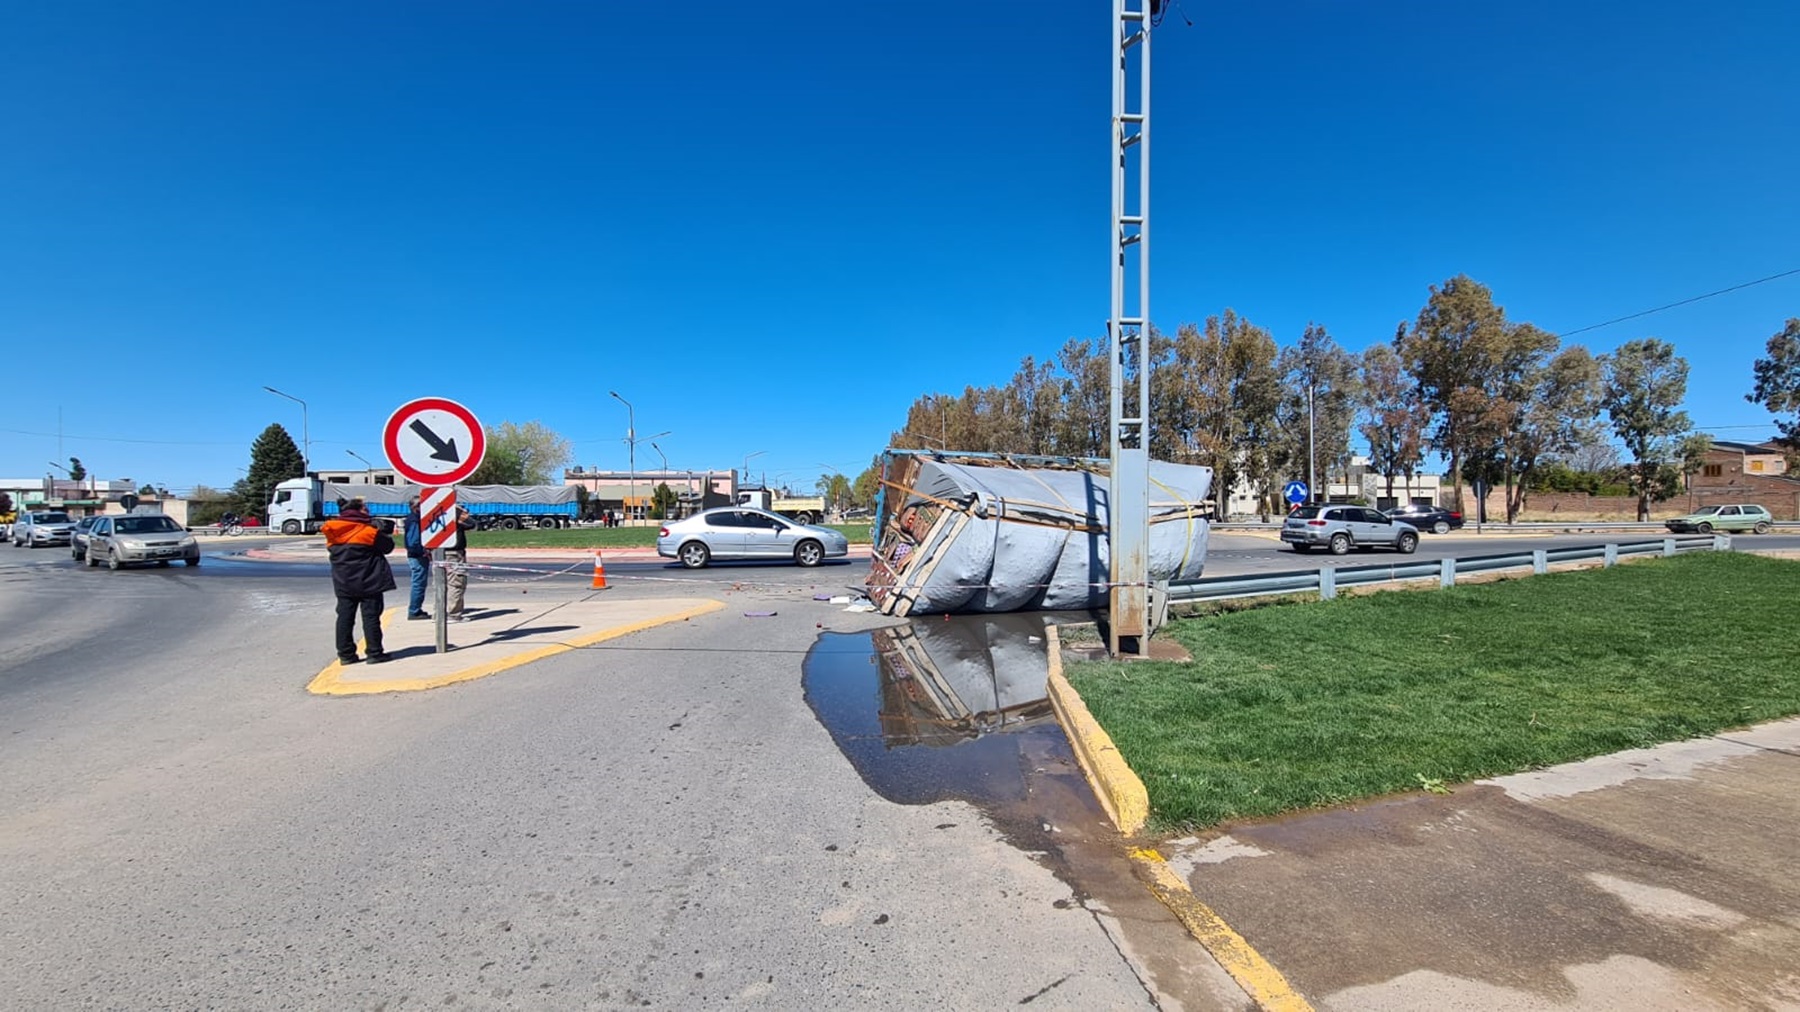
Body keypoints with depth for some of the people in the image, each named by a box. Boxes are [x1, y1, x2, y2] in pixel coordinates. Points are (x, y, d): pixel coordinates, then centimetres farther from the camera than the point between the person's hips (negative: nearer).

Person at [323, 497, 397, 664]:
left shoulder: (333, 530, 4)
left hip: (343, 582, 5)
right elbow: (388, 546, -2)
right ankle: (375, 653, 1)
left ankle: (346, 654, 12)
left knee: (345, 617, 9)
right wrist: (384, 533, 15)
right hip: (368, 581, -5)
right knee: (371, 616, 0)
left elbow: (330, 548, 17)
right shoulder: (369, 529, -12)